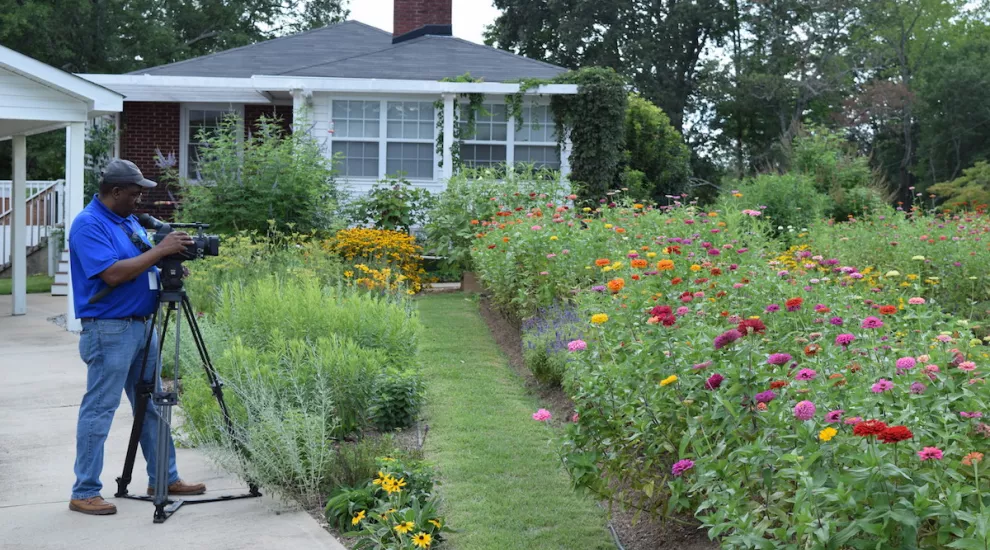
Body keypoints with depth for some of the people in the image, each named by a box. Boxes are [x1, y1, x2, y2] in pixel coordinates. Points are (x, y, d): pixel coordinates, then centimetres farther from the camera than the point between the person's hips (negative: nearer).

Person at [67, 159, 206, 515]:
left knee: (152, 406, 13)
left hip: (143, 325, 9)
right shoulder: (88, 225, -14)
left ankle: (164, 479, 23)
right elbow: (113, 273, -25)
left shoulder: (129, 220, 14)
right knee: (99, 410, -5)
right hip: (109, 331, -9)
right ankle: (84, 493, 1)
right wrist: (159, 250, -21)